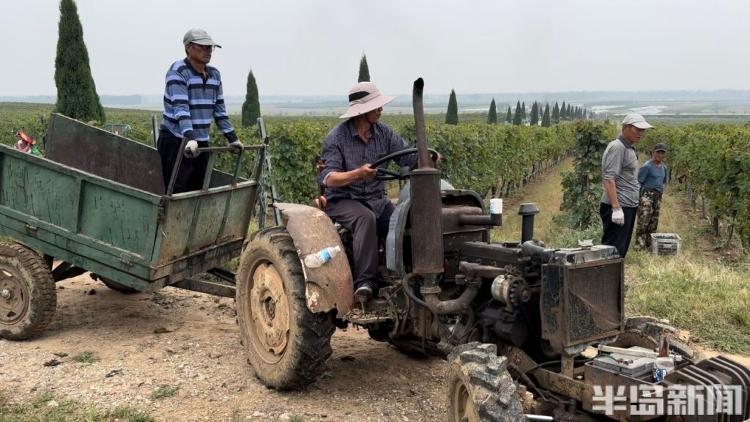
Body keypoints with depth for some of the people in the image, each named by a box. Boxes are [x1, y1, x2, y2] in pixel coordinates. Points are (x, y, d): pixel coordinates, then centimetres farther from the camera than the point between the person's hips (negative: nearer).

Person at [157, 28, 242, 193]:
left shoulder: (214, 74, 10)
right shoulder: (177, 72, -11)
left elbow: (220, 110, 15)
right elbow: (180, 108, -23)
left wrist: (232, 138, 11)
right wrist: (189, 138, -35)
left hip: (201, 143, 7)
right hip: (176, 142, -7)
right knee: (177, 194, -7)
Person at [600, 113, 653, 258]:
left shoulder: (629, 148, 18)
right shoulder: (617, 147, -12)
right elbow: (609, 179, -20)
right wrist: (616, 207, -25)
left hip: (628, 206, 10)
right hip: (618, 207, -10)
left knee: (621, 251, 12)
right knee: (613, 251, -10)